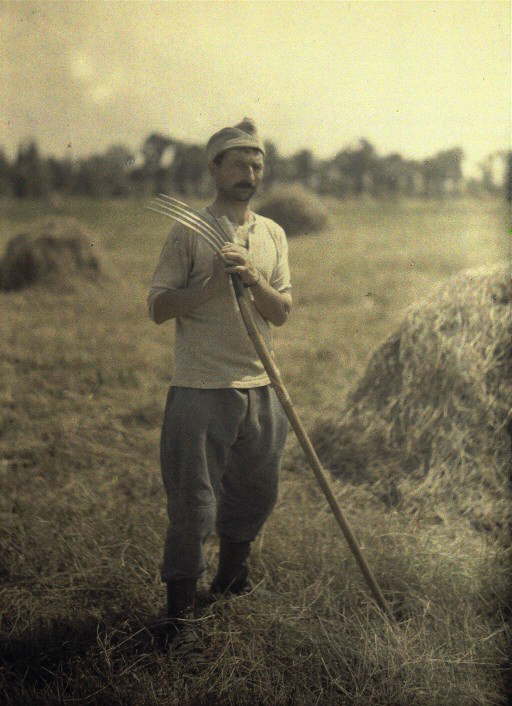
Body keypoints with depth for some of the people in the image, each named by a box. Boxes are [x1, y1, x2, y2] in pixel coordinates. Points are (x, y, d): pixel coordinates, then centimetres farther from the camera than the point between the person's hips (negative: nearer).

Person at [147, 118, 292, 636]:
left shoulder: (272, 234, 11)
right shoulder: (189, 232, -3)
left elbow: (281, 313, 5)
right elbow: (158, 307, -7)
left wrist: (254, 280, -14)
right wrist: (212, 282, -19)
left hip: (259, 387, 5)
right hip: (200, 386, -5)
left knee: (256, 492, 15)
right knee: (192, 500, -1)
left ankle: (230, 583, 37)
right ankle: (180, 606, 13)